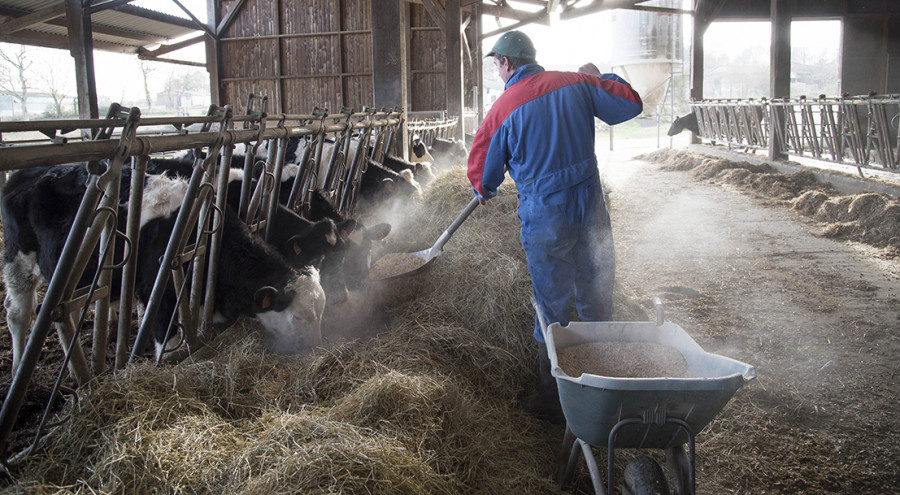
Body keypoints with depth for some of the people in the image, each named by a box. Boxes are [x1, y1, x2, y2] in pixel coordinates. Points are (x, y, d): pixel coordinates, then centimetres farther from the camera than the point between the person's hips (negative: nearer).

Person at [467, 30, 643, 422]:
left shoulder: (502, 110, -6)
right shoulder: (576, 83, 2)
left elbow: (482, 174, 4)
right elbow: (631, 104, 10)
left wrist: (484, 192, 28)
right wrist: (599, 78, 27)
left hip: (545, 219, -4)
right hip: (592, 210, 4)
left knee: (552, 310, 7)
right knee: (597, 302, 17)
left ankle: (551, 401, 19)